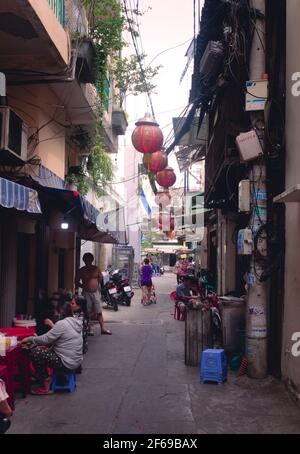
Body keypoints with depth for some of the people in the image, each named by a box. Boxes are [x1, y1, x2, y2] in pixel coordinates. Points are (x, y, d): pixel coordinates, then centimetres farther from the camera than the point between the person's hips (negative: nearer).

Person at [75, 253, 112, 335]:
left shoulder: (96, 269, 7)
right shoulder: (81, 270, 0)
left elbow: (100, 278, 19)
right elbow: (77, 281, 4)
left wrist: (98, 285, 8)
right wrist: (84, 286, -5)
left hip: (96, 292, 2)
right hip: (86, 293, -2)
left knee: (99, 312, 5)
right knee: (88, 312, 3)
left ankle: (103, 329, 9)